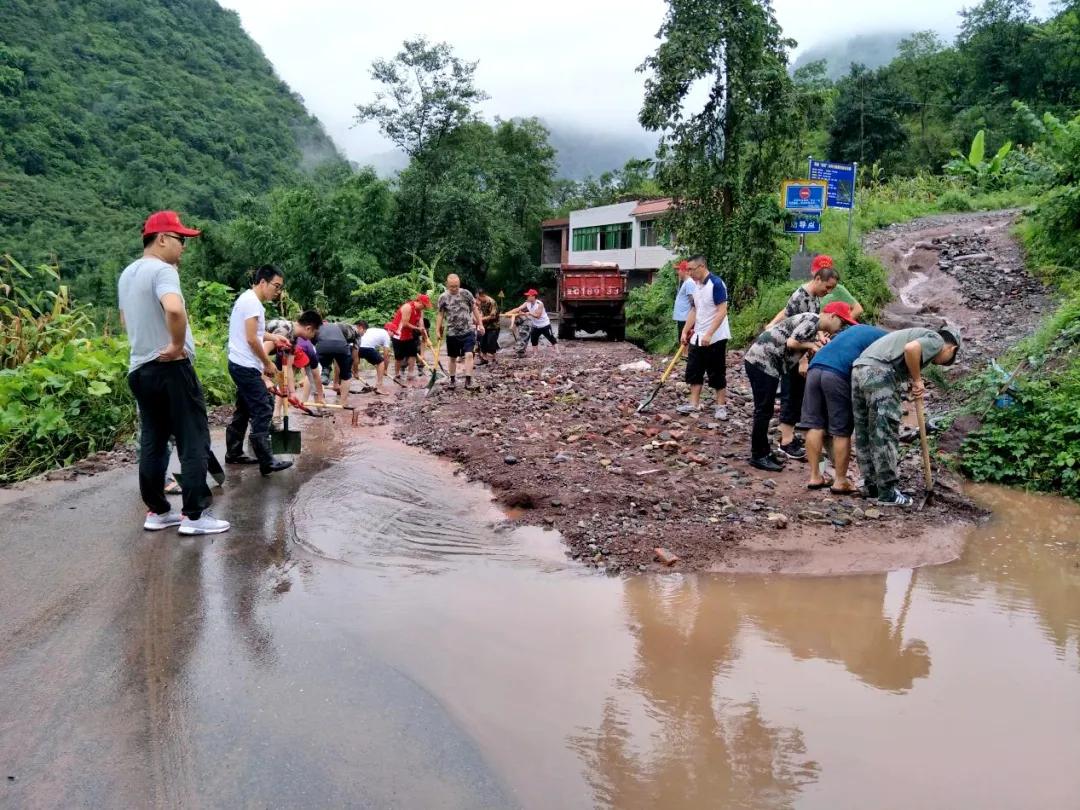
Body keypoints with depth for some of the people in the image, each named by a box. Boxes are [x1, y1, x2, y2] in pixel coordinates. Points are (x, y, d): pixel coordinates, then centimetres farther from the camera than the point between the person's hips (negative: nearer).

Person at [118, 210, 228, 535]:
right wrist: (178, 345, -21)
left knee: (152, 442, 12)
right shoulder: (162, 270, -14)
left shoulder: (127, 274, 16)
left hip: (139, 368, 9)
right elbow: (174, 309, -34)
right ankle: (195, 515, -2)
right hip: (171, 368, -9)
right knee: (193, 441, -3)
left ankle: (157, 511, 18)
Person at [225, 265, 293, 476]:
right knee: (262, 411, -9)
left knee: (244, 411, 16)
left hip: (241, 365, 10)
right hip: (246, 367, -10)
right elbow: (251, 339, -20)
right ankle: (267, 462, -9)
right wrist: (269, 363, -11)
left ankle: (233, 454, 24)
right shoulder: (252, 302, -16)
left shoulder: (248, 299, 16)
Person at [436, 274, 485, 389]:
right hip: (452, 333, 1)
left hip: (468, 331, -1)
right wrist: (437, 330, -1)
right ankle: (453, 380, 26)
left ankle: (468, 380, -13)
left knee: (469, 354, -14)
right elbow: (440, 315, 3)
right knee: (452, 357, 11)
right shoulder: (443, 297, -4)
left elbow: (475, 309, 4)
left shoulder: (466, 294, -4)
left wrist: (480, 324, 2)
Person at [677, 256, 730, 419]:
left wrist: (709, 334, -26)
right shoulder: (696, 285, 8)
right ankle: (694, 403, 17)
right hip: (697, 337, 8)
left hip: (715, 338, -8)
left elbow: (722, 311, -21)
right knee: (693, 370, 9)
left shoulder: (716, 284, -17)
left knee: (717, 373, 1)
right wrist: (685, 331, 11)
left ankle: (721, 406, 12)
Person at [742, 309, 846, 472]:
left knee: (764, 411, 16)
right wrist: (810, 345, -5)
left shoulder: (811, 322, 19)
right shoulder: (812, 320, -11)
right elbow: (791, 343, -21)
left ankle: (763, 452, 24)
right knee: (764, 411, -4)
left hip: (759, 360, 10)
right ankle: (758, 456, 3)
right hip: (762, 361, -10)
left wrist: (816, 343, -1)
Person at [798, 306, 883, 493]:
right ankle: (840, 481, 13)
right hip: (838, 374, -6)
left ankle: (815, 477, 16)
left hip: (815, 367, 6)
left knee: (815, 424, 11)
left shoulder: (856, 329, 33)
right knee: (842, 431, 5)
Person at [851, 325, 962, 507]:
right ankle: (887, 492, 2)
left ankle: (872, 485, 24)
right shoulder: (936, 340, 5)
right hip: (878, 371, -9)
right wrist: (917, 380, -6)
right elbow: (911, 348, -16)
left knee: (864, 434, 14)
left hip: (859, 368, 9)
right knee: (885, 434, -3)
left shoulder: (923, 335, 32)